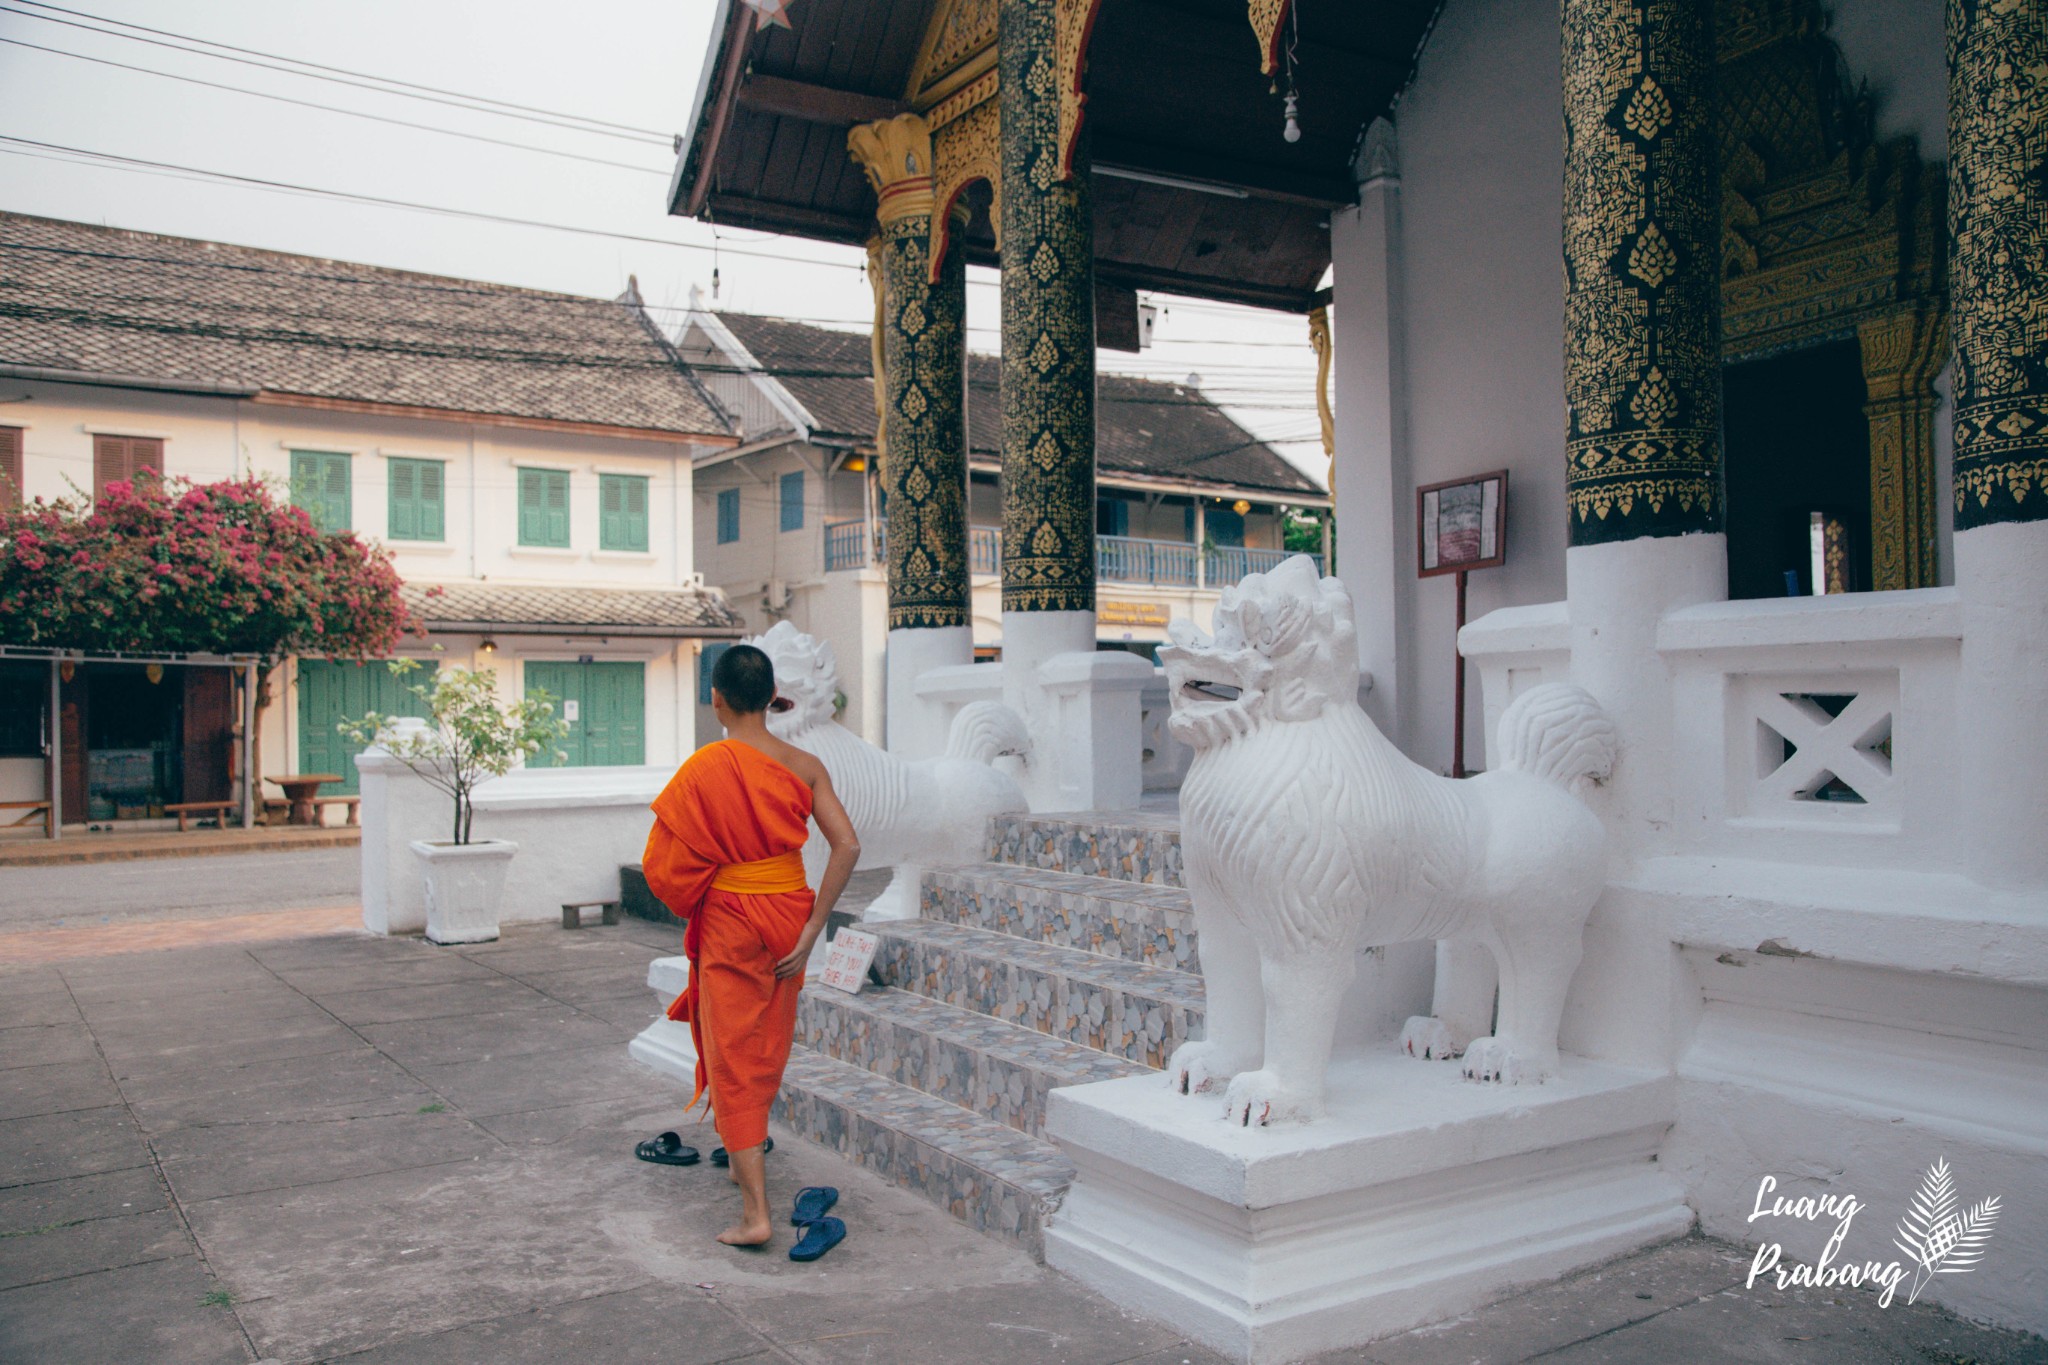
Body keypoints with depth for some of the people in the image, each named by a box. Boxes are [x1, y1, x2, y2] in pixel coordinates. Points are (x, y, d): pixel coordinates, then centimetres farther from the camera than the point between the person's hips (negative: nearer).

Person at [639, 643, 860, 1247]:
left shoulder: (705, 769, -15)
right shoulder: (802, 765, -3)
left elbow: (664, 863, -13)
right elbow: (847, 845, -10)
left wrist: (692, 903, 8)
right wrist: (811, 930, -7)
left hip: (729, 923, -4)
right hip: (789, 916, 5)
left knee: (733, 1058, 2)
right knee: (769, 1045, 22)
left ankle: (754, 1214, -1)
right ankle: (745, 1157, 43)